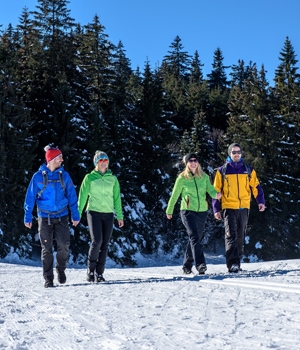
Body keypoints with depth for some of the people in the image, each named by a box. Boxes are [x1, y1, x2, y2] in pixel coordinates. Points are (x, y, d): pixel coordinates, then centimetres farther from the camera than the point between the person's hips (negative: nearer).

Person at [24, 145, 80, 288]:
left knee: (64, 245, -7)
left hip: (61, 217, 1)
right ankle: (48, 278, 14)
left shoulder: (64, 175, 2)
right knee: (47, 248, 4)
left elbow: (72, 196, 4)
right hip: (45, 217, -1)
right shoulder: (38, 176, -4)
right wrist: (28, 217, -4)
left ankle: (61, 269, 20)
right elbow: (30, 197, 0)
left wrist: (75, 215, 1)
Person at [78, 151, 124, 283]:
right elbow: (82, 196, 1)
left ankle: (99, 273, 9)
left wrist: (120, 216, 8)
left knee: (105, 245, 1)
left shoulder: (113, 179, 11)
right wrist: (78, 214, -5)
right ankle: (91, 270, 1)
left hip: (108, 214, 3)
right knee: (96, 241, -16)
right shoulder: (90, 178, 3)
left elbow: (117, 198, 13)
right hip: (94, 212, -3)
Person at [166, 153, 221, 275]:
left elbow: (211, 190, -3)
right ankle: (200, 264, -29)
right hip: (188, 211, -4)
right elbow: (174, 196, 6)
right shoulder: (182, 178, -2)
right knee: (194, 237, -20)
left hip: (202, 212, 4)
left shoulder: (204, 177, 7)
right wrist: (169, 211, 13)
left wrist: (216, 194, -26)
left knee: (195, 239, 12)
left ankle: (187, 266, 26)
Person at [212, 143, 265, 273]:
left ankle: (237, 262, 18)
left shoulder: (248, 170, 10)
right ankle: (232, 263, -18)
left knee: (240, 236, 10)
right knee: (231, 235, -13)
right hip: (228, 208, -3)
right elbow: (216, 191, 6)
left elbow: (256, 186, 9)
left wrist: (260, 201, -6)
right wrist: (216, 209, 0)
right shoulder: (222, 171, 5)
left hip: (244, 208, 3)